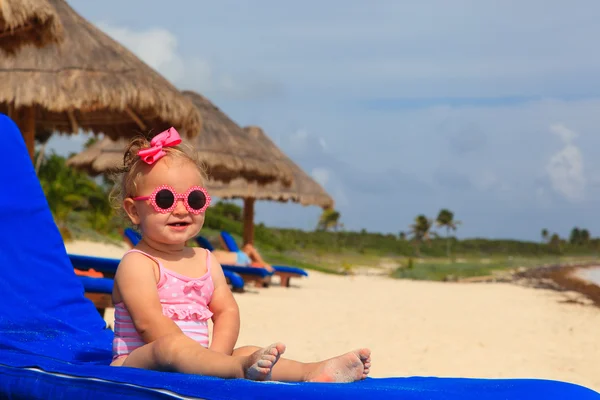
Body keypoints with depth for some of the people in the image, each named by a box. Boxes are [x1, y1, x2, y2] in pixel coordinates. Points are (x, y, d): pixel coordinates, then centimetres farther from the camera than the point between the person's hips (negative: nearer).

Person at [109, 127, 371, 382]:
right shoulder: (136, 263, -6)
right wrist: (199, 355, -25)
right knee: (171, 347, -37)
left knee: (247, 353, -10)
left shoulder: (206, 261, 16)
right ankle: (244, 368, -57)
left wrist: (215, 358, -12)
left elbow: (226, 312, 7)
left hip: (192, 363, 8)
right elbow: (149, 322, -19)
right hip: (138, 364, -7)